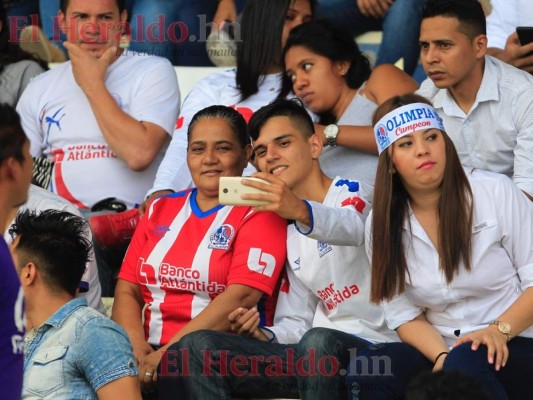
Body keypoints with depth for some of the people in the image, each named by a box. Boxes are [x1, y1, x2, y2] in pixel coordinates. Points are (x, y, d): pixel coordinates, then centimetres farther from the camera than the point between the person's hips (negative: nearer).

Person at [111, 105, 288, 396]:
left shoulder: (258, 214, 3)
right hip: (152, 353, 4)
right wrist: (138, 350, -9)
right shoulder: (160, 210, 20)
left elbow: (241, 296, -11)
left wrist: (166, 354, -19)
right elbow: (127, 289, 12)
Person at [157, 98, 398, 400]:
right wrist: (263, 336, -5)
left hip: (372, 346, -7)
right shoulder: (289, 235, 24)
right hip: (318, 352, 7)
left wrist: (301, 211, -46)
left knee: (319, 342, -42)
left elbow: (352, 228, -25)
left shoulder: (353, 194, 2)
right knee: (197, 347, -10)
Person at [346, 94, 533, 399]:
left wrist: (499, 330, -19)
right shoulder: (383, 224, 5)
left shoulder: (496, 192, -5)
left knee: (464, 362, -37)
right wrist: (441, 356, -13)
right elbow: (404, 314, 6)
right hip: (440, 352, 3)